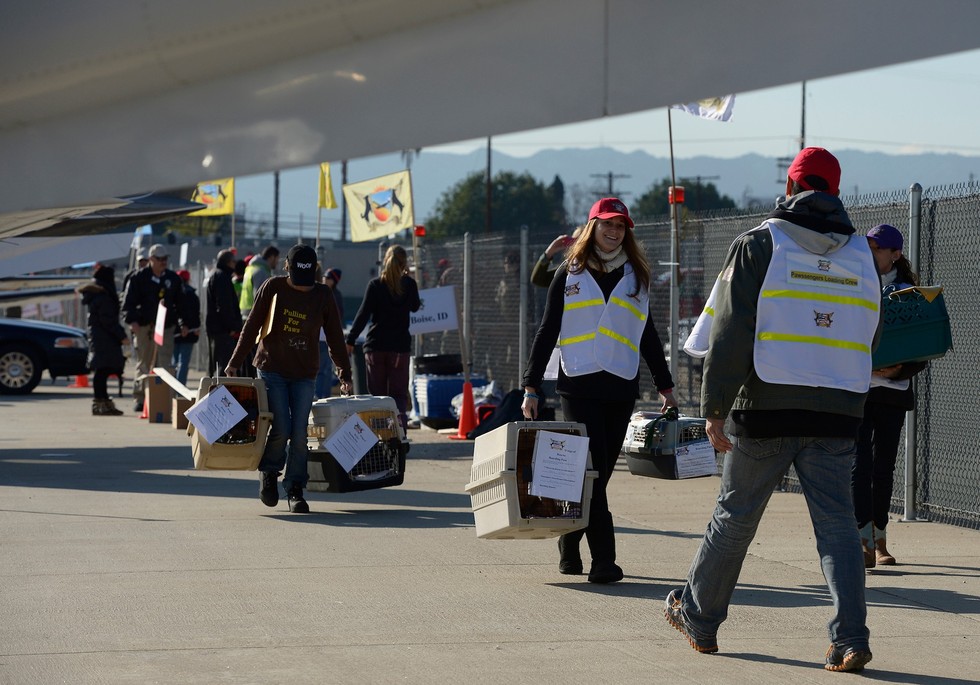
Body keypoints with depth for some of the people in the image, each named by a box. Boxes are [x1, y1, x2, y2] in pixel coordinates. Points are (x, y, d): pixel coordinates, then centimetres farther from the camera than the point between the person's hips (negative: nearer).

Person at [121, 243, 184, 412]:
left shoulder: (173, 278, 11)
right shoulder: (139, 278, 2)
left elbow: (180, 302, 19)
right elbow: (128, 301, -1)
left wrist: (183, 322, 14)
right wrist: (132, 320, -14)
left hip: (166, 327, 2)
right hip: (145, 327, -1)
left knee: (164, 364, -6)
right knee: (144, 363, 5)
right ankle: (139, 398, 12)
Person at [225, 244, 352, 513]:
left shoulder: (323, 295, 3)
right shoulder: (273, 288, -2)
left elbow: (335, 337, 9)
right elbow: (251, 326, 3)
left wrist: (344, 372, 7)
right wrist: (235, 362, 3)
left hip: (304, 375, 2)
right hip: (272, 370, -2)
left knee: (299, 435, -4)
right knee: (282, 429, -12)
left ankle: (295, 491, 7)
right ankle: (268, 472, 15)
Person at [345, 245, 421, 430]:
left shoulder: (375, 285, -4)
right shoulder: (409, 284, 1)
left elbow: (363, 314, -8)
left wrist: (350, 340, -5)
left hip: (375, 346, -1)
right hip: (400, 346, 1)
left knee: (376, 394, 7)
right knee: (399, 394, 3)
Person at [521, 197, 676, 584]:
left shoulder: (635, 277, 15)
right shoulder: (570, 275, 7)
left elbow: (648, 337, 22)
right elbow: (547, 332, 7)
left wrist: (666, 387, 19)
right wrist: (531, 387, 0)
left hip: (621, 389, 3)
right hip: (579, 386, -3)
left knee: (600, 473, 5)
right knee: (590, 470, -12)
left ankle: (569, 548, 21)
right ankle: (603, 559, -14)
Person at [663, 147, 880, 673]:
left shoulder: (758, 245, -2)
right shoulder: (861, 255, 10)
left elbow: (731, 334, -8)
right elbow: (869, 340, 15)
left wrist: (714, 407, -7)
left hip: (766, 410, -2)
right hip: (838, 413, 2)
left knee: (735, 515, 10)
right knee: (837, 524, 2)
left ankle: (698, 619, 25)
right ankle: (850, 638, -11)